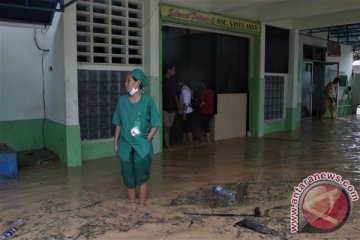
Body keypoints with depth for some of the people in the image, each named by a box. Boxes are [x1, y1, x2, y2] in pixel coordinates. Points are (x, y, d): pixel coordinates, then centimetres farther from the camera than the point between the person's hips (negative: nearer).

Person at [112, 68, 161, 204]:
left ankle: (142, 205, 17)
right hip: (125, 145, 4)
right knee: (128, 178, 10)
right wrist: (116, 142, 7)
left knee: (142, 177, 3)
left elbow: (155, 125, -5)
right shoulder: (122, 100, 3)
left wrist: (146, 140, -11)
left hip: (142, 146, -3)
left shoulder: (147, 100, -8)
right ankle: (131, 203, 27)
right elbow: (118, 124, 9)